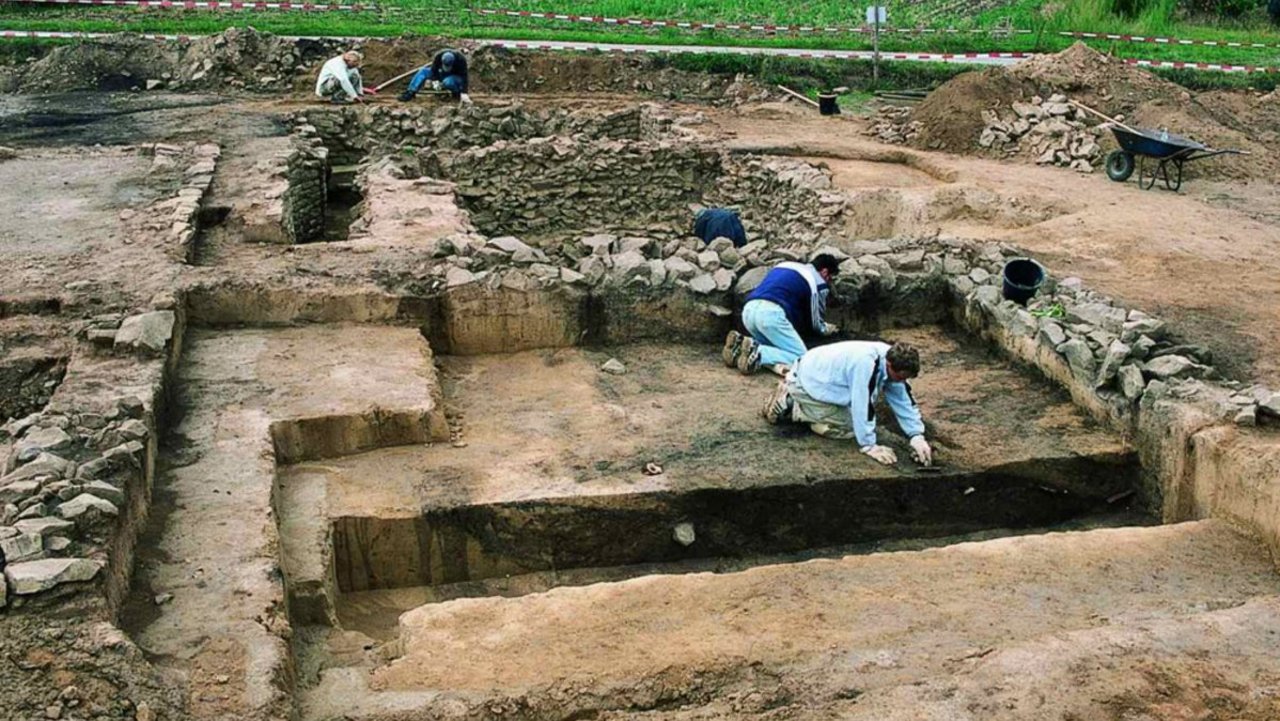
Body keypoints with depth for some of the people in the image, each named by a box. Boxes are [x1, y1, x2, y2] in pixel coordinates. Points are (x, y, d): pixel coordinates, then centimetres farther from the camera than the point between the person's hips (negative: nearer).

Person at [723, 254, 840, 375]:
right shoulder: (818, 284, 12)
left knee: (773, 346, 25)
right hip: (771, 313, -8)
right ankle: (757, 353, -21)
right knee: (801, 357, -2)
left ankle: (740, 344, 1)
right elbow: (815, 321, 21)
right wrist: (825, 329, 44)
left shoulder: (785, 265, 32)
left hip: (749, 310, 8)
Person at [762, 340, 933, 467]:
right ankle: (788, 404, -1)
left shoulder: (893, 359, -8)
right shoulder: (866, 364, -37)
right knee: (847, 429, -10)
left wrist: (917, 436, -11)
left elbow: (905, 401, -3)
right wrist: (869, 446, -25)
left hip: (820, 377, 9)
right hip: (807, 383, -9)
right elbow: (863, 406, -33)